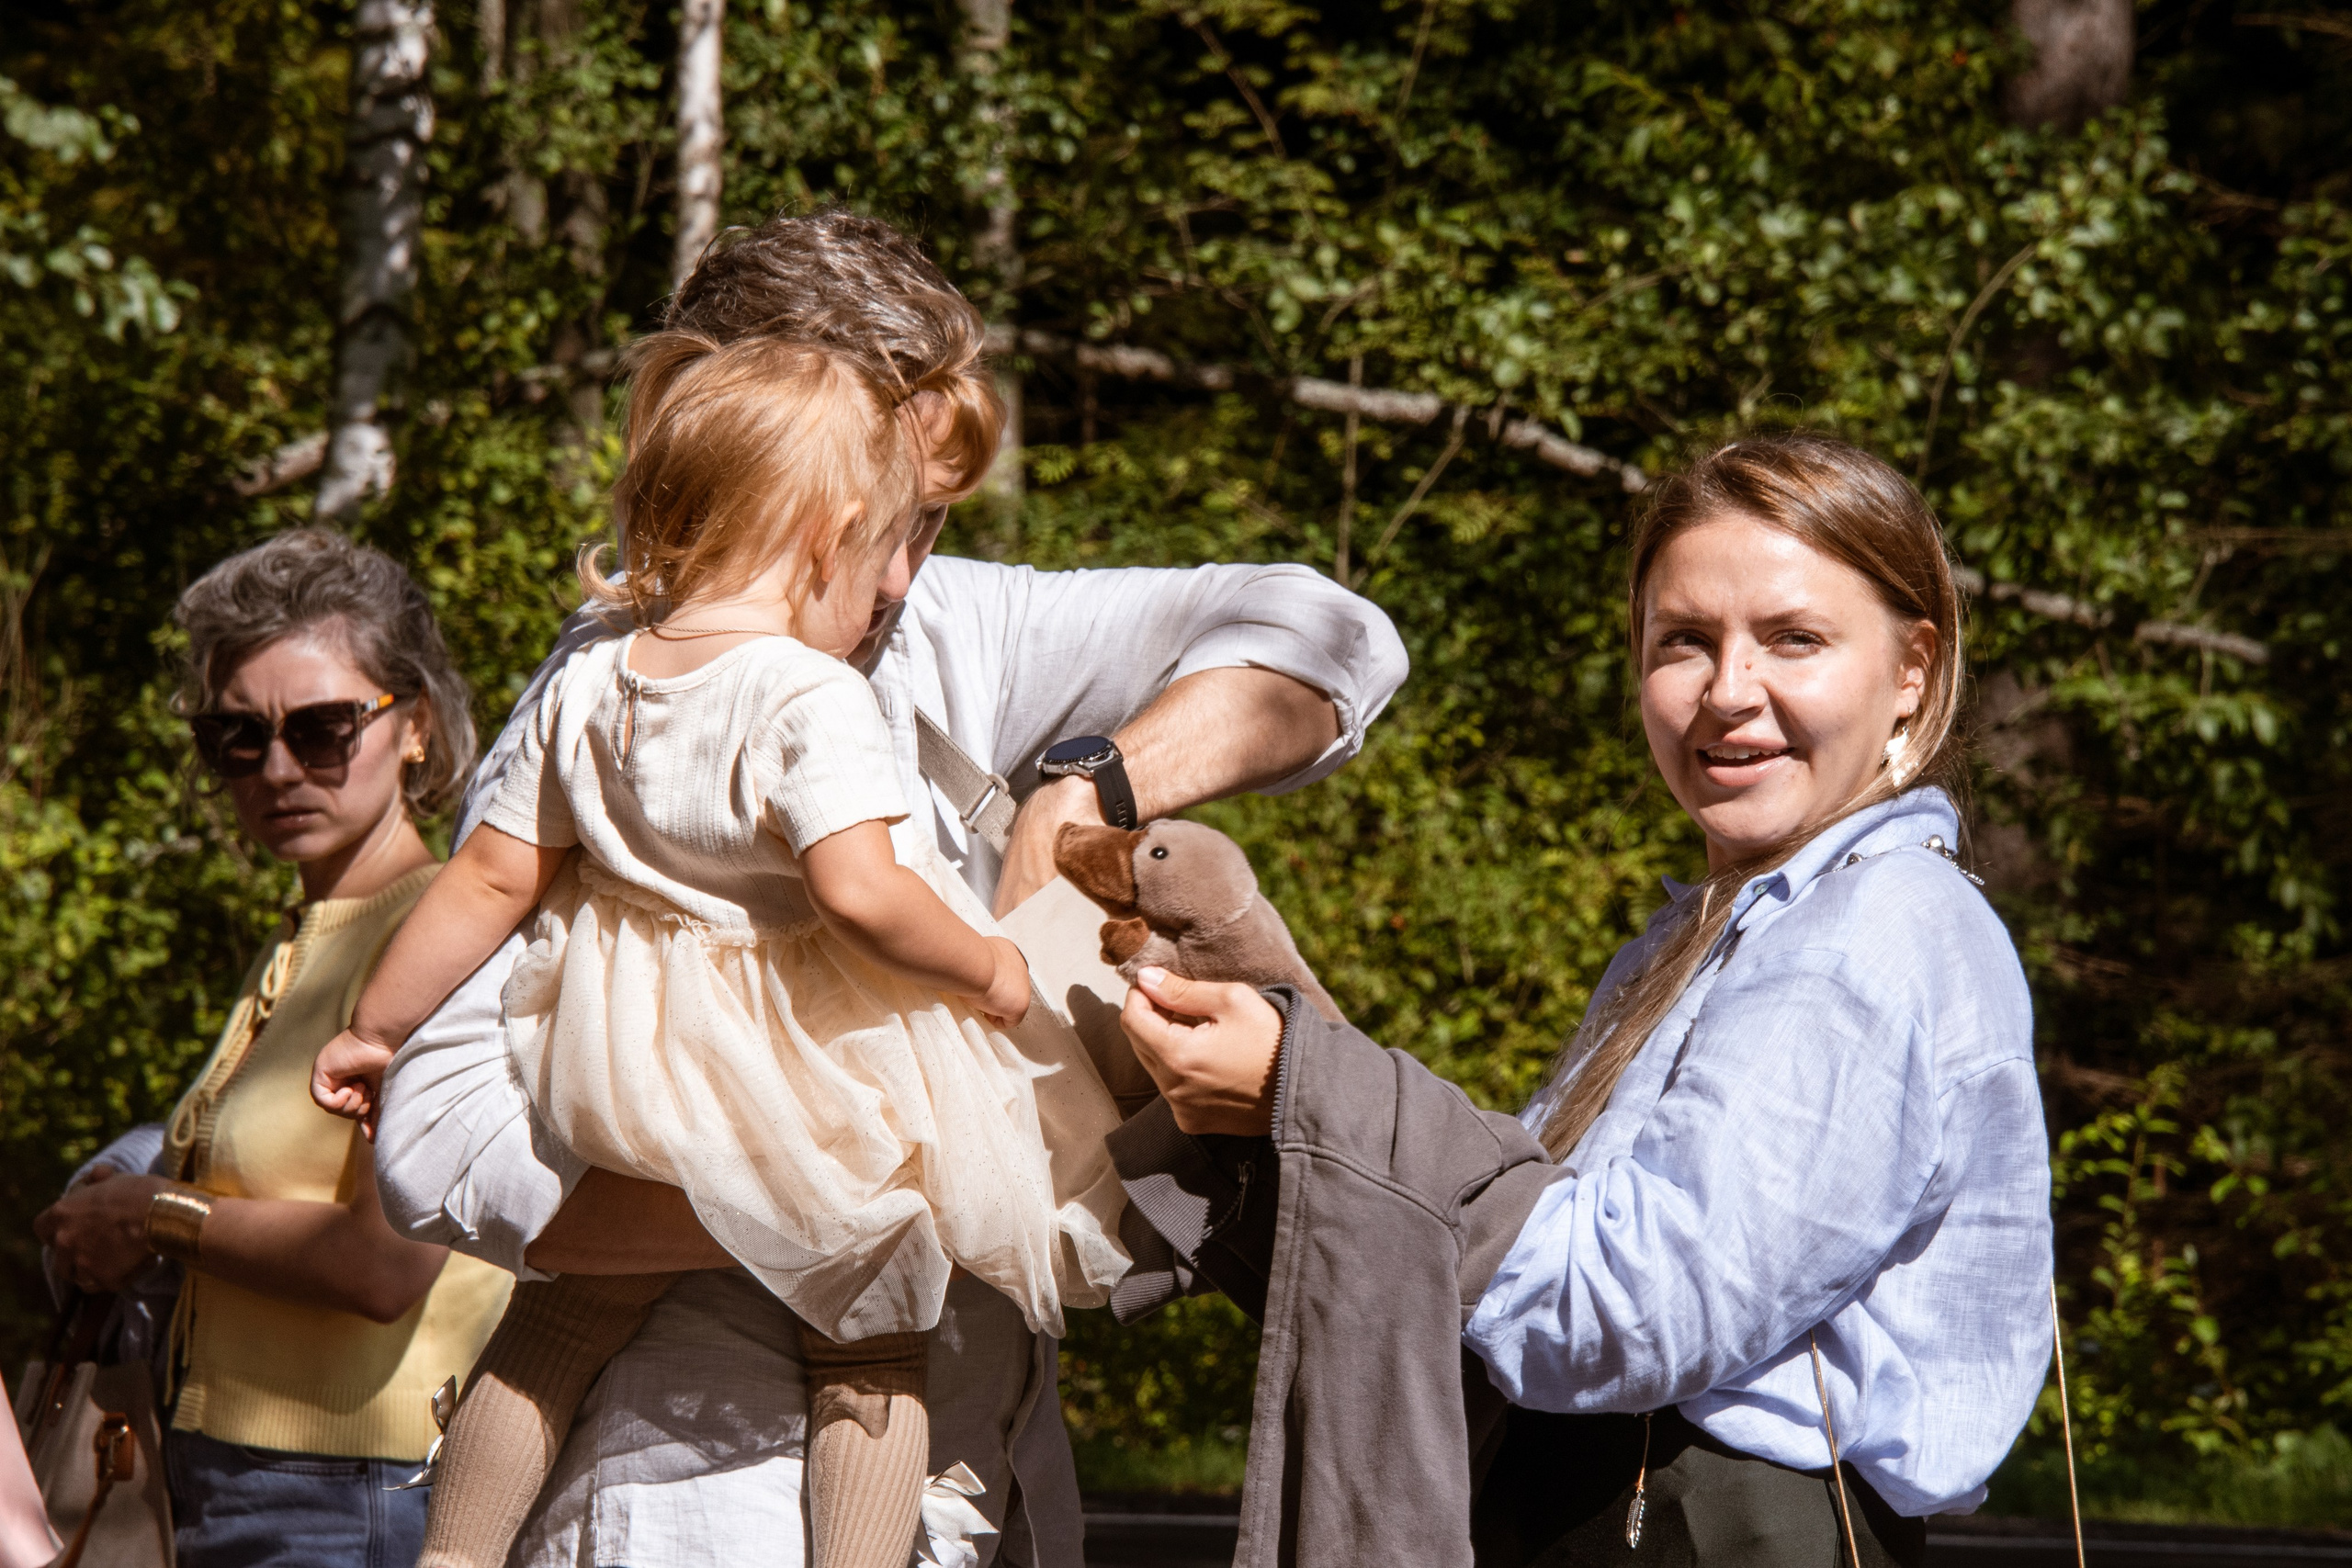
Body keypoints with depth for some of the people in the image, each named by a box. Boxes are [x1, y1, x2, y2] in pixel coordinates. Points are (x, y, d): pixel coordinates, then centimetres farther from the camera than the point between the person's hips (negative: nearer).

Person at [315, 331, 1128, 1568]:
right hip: (809, 1087, -6)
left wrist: (377, 1028, 15)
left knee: (566, 1316, 23)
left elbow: (490, 878, 5)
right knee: (868, 1353, 10)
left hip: (622, 1086, 6)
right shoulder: (812, 698, -20)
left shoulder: (586, 690, 0)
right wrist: (987, 967, -15)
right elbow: (856, 892, -31)